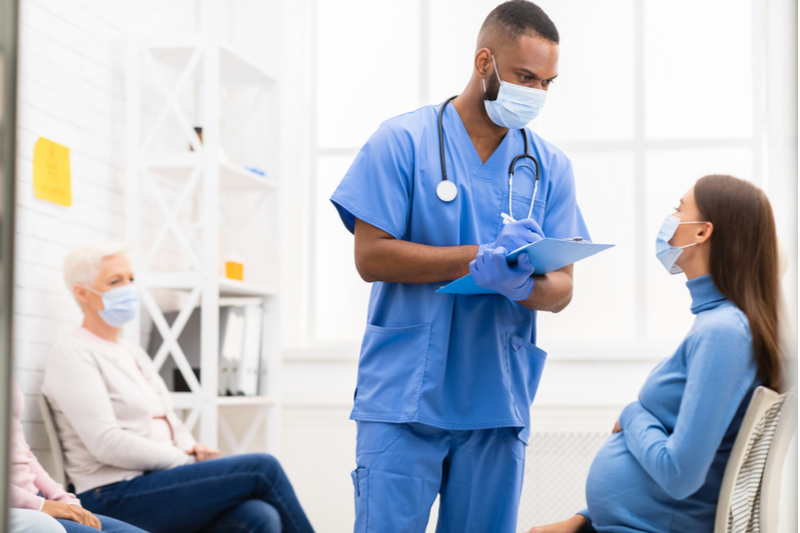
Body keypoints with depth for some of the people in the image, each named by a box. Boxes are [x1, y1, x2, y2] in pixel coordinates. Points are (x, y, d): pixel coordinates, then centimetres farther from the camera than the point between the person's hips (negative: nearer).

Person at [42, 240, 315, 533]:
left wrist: (195, 451, 1)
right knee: (262, 467, -20)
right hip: (117, 496, -8)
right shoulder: (72, 355, -4)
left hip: (162, 478, 8)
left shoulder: (133, 353, 23)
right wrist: (187, 460, -12)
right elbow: (107, 443, -15)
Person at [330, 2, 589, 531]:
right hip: (402, 400, -3)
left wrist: (523, 285, -18)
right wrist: (482, 259, -16)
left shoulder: (550, 166, 10)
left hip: (498, 405, 3)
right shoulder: (403, 141, -1)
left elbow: (561, 287, 6)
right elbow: (371, 256, -8)